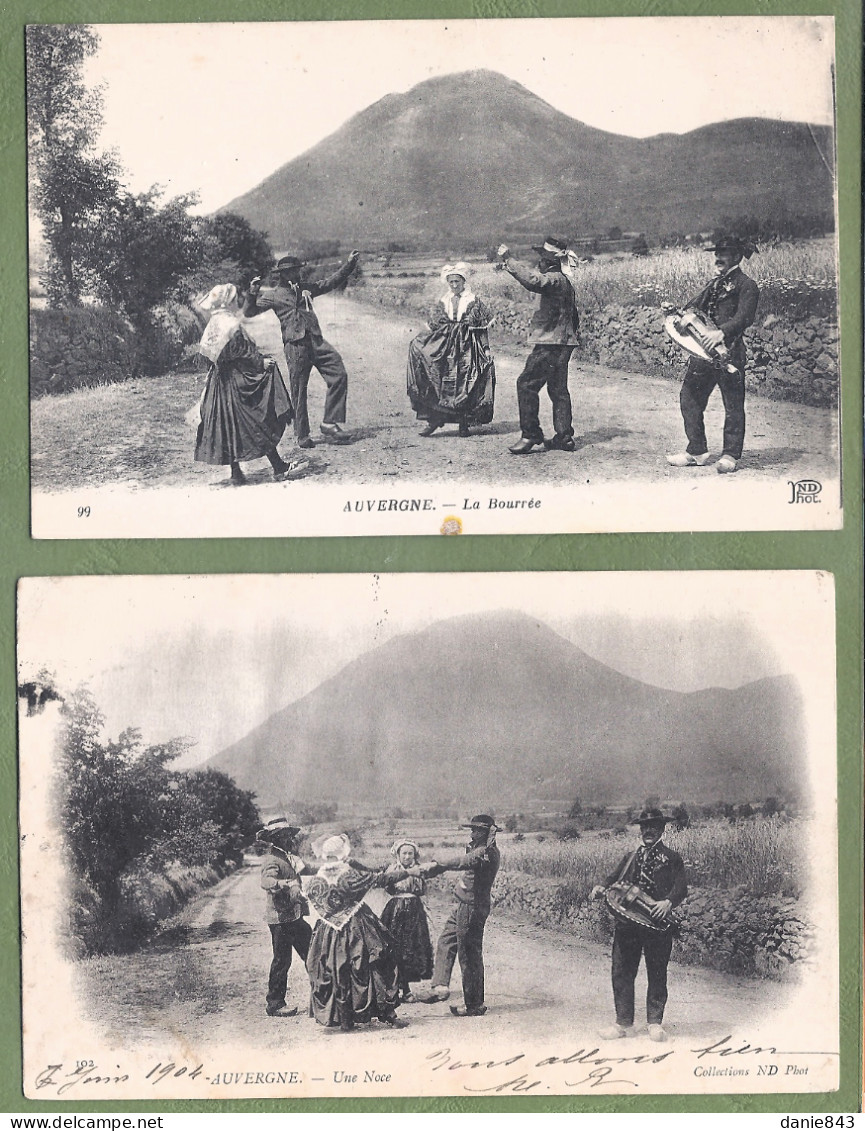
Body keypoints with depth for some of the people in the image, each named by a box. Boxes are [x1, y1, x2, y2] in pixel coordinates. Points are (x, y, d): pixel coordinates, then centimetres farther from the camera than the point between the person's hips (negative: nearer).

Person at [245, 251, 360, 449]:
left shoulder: (306, 289, 20)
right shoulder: (273, 295, 6)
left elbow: (332, 282, 26)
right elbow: (250, 311, 4)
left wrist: (349, 264, 20)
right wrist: (253, 293, -13)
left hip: (316, 341, 5)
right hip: (295, 345, -5)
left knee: (339, 375, -9)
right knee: (299, 391, -1)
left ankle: (330, 424, -3)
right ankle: (302, 435, 9)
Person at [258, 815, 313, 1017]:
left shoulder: (287, 857, 13)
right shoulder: (272, 860, -17)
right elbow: (267, 881, -38)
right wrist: (287, 884, -50)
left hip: (294, 916, 10)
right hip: (280, 918, -10)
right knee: (282, 960, -2)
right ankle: (274, 1004, 8)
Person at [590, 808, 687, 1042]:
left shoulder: (671, 858, 8)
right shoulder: (630, 858, 22)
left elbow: (681, 887, -5)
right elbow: (614, 878, 15)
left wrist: (668, 902, -25)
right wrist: (600, 887, -7)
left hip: (657, 923, -4)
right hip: (627, 923, 4)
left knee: (657, 974, 2)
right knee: (621, 972, 2)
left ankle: (655, 1022, 14)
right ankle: (624, 1023, 10)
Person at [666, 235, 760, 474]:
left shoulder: (746, 285, -5)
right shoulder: (715, 283, 21)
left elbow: (744, 317, -17)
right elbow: (697, 304, 19)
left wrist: (722, 331, -32)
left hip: (729, 350, -8)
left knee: (733, 404, 0)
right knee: (689, 397, 7)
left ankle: (730, 456, 8)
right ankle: (697, 451, 16)